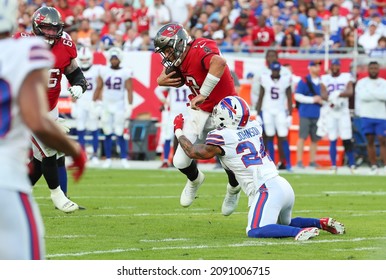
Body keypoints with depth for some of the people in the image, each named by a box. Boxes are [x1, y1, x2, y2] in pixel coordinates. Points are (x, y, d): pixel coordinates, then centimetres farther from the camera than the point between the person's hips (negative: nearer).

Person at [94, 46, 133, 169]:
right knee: (107, 134, 4)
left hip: (120, 107, -2)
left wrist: (129, 107, -8)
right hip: (106, 106, 2)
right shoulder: (104, 71, 3)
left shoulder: (126, 73, -2)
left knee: (119, 134, -5)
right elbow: (98, 88, 8)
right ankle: (108, 159, 10)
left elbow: (129, 91, -2)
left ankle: (124, 159, 3)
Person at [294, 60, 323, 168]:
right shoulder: (304, 81, -2)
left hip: (318, 114, 4)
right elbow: (297, 96, -7)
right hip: (305, 114, -4)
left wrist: (322, 100, -2)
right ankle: (299, 161, -3)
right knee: (302, 137, -5)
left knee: (315, 139, 6)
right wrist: (312, 99, -12)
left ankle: (312, 161, 12)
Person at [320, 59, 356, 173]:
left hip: (343, 112, -1)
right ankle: (333, 166, 5)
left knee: (347, 139, -5)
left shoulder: (347, 77, 4)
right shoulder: (325, 79, 7)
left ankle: (352, 164, 1)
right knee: (332, 140, 0)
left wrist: (337, 94, -25)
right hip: (330, 113, 1)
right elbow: (323, 94, -6)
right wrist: (331, 101, -25)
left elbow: (350, 92, -10)